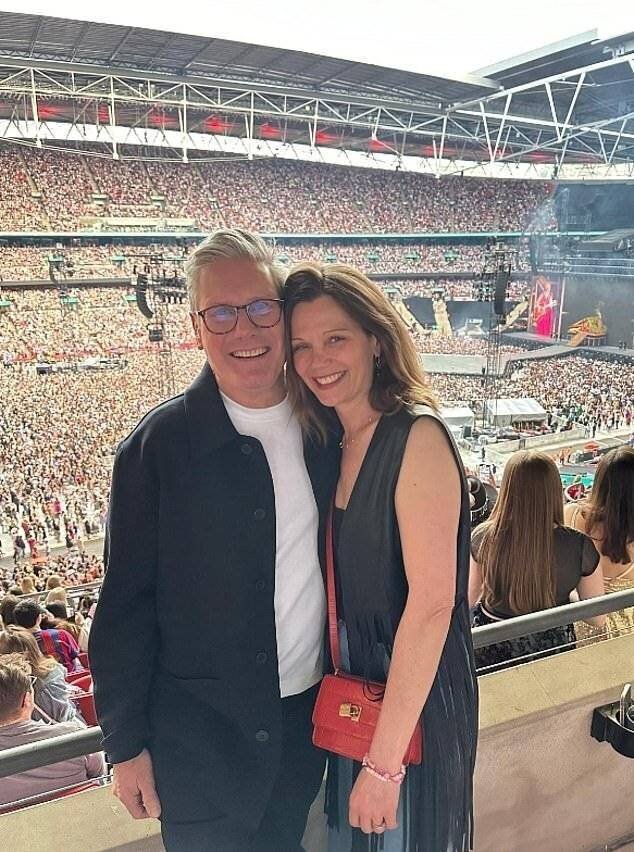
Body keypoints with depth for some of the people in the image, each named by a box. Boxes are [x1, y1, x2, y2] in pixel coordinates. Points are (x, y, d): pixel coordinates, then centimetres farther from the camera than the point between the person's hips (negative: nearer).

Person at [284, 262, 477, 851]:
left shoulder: (417, 437, -20)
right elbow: (344, 592, 8)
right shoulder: (333, 446, 3)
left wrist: (384, 758, -23)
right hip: (353, 697, 7)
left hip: (414, 702, -7)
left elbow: (432, 601, -25)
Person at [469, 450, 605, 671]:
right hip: (550, 651, 0)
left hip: (490, 652, 0)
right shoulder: (580, 547, -20)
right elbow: (597, 619, -8)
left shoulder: (482, 537, -18)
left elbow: (468, 601, -4)